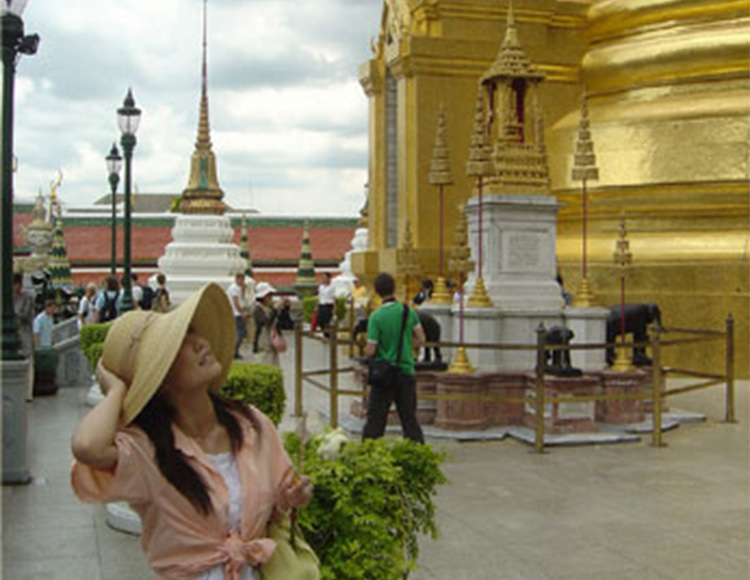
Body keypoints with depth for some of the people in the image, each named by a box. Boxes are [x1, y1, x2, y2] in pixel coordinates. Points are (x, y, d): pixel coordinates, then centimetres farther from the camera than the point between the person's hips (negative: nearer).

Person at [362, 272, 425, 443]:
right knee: (409, 418, 11)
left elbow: (370, 351, -13)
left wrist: (366, 350, 9)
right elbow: (420, 340, 1)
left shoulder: (376, 317, -13)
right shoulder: (409, 312, -3)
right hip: (406, 371, 3)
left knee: (375, 419, 4)